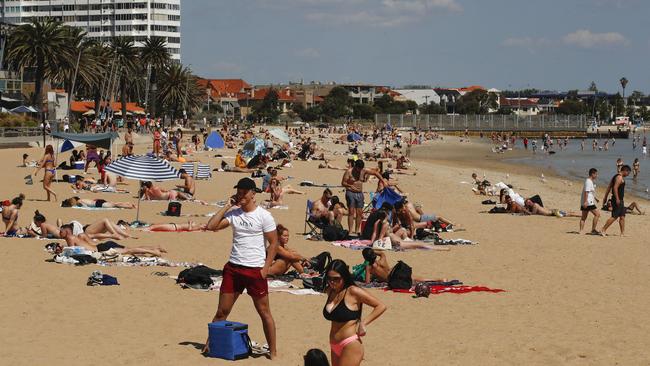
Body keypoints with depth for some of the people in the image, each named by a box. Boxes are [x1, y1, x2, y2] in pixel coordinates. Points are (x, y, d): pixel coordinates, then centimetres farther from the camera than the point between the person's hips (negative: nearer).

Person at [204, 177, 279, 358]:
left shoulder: (264, 216, -5)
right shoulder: (233, 213, 6)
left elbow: (273, 243, -3)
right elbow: (211, 226, -3)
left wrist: (266, 268, -10)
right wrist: (227, 206, -3)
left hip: (255, 269, -4)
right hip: (233, 267, 4)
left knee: (264, 312, 3)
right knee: (222, 311, 7)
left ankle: (273, 351, 9)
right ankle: (209, 344, 16)